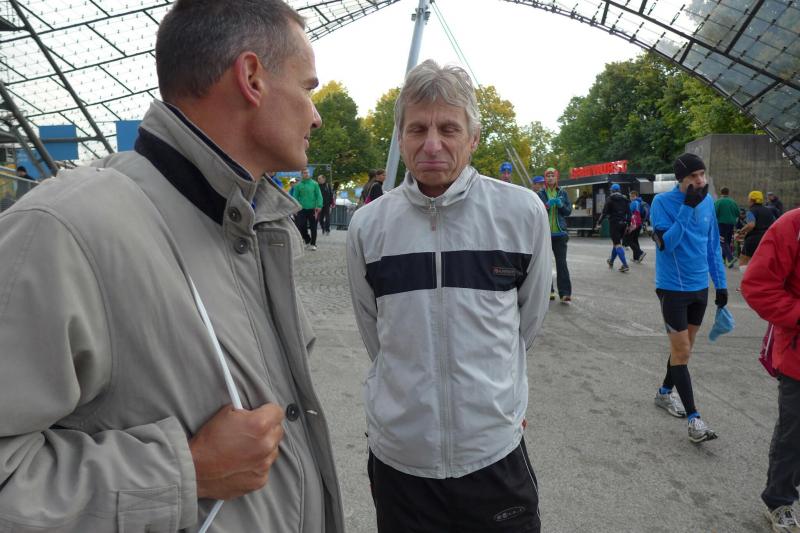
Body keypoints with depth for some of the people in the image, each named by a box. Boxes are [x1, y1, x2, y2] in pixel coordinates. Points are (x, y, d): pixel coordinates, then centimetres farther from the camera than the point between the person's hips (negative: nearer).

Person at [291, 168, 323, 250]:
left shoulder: (314, 184, 1)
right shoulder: (298, 185, 5)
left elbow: (319, 195, -1)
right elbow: (295, 197, 5)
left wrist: (319, 206, -12)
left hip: (312, 209, -1)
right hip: (302, 209, 1)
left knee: (313, 227, 2)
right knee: (301, 227, 2)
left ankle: (313, 244, 12)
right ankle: (307, 241, 24)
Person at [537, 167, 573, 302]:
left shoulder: (562, 193, 9)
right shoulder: (540, 193, 4)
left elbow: (569, 211, 7)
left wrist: (561, 205, -12)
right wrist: (547, 205, -20)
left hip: (559, 233, 0)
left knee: (562, 263, -5)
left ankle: (565, 293, -7)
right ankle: (548, 290, 15)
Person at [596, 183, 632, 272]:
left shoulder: (610, 199, -4)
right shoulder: (625, 199, 11)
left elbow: (604, 212, -9)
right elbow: (629, 213, 9)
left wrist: (599, 223, -4)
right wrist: (628, 224, 13)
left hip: (614, 223, -6)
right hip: (623, 223, 6)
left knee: (617, 244, -7)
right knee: (616, 242, 20)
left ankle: (625, 265, -18)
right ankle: (611, 261, 36)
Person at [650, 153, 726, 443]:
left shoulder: (707, 201, 4)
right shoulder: (662, 202, -12)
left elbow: (713, 245, 11)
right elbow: (666, 243, -23)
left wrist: (721, 283, 11)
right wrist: (687, 207, -26)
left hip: (700, 287, 6)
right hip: (673, 288, -6)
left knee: (684, 346, 16)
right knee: (682, 350, -4)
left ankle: (665, 392, 36)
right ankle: (694, 418, 1)